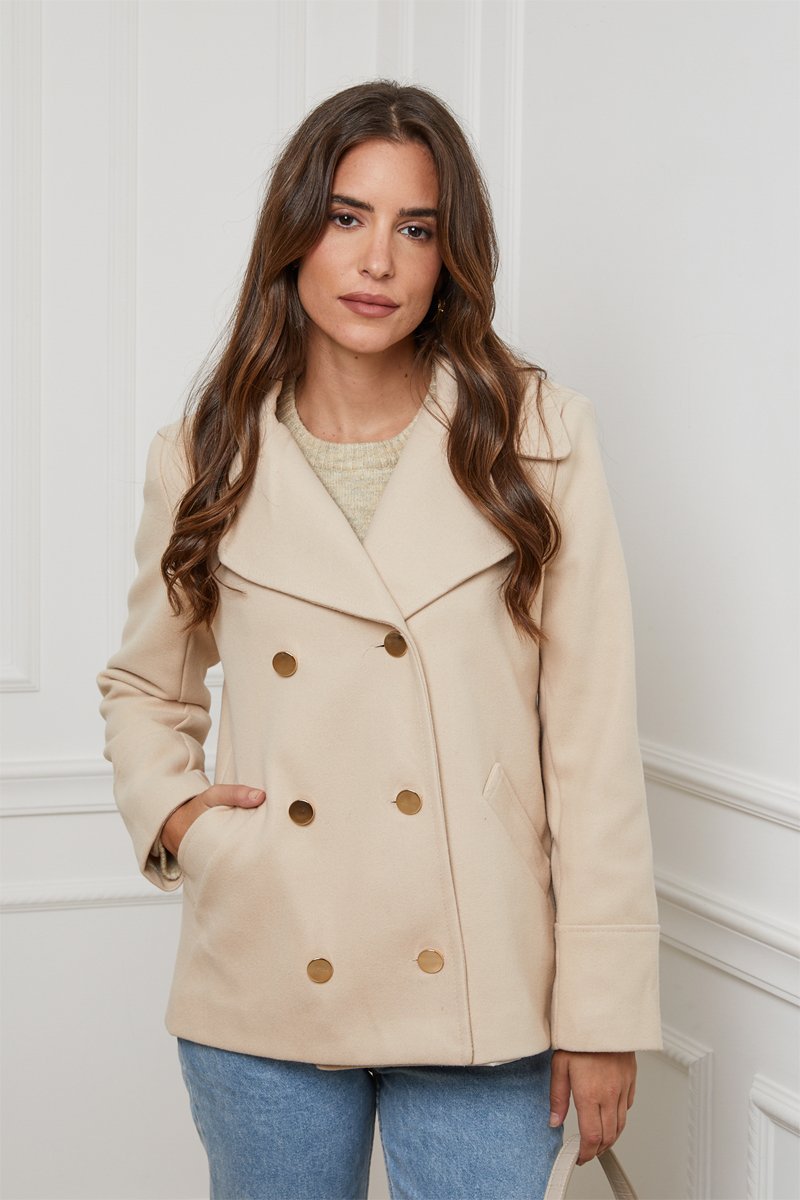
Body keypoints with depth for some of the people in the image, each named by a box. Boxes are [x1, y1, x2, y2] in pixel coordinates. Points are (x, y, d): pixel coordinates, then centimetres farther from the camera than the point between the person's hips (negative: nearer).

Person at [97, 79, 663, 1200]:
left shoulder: (538, 433, -1)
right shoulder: (205, 458, 4)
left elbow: (594, 730, -3)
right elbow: (143, 689, 19)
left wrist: (604, 1006, -5)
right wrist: (168, 810, -2)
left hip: (479, 993, -1)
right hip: (266, 992, 2)